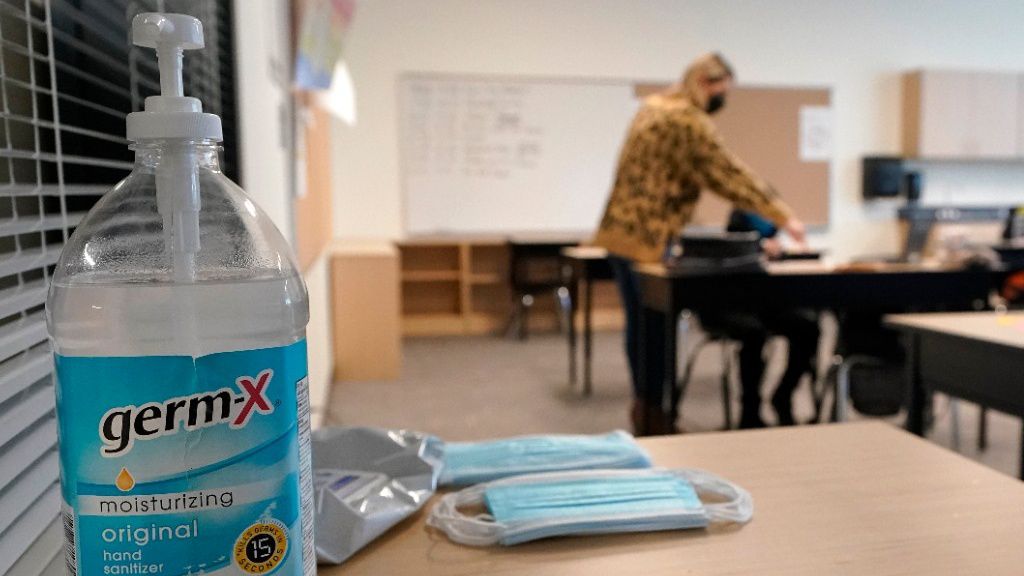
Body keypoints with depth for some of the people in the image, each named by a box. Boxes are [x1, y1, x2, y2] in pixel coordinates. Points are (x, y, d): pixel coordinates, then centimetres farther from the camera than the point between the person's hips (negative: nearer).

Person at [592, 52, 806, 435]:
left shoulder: (653, 105, 16)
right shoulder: (688, 119, -13)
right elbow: (729, 172, -16)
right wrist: (783, 217, -10)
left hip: (622, 231, 9)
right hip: (646, 237, -9)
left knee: (639, 324, 15)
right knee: (654, 327, 0)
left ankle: (644, 411, 25)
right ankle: (654, 419, 10)